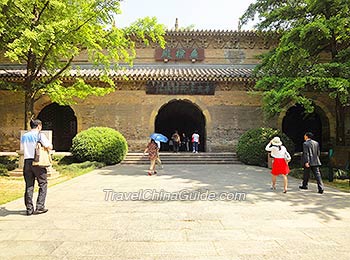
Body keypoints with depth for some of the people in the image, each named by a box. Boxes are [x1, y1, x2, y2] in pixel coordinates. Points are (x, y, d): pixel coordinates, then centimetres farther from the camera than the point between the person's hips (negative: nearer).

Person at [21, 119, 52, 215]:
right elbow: (49, 147, -10)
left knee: (29, 186, 9)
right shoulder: (40, 135, -5)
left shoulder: (24, 136, 14)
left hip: (27, 162, 5)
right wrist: (49, 143, 11)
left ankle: (29, 209, 13)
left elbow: (24, 148, 20)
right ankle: (39, 207, 2)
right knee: (43, 184, 6)